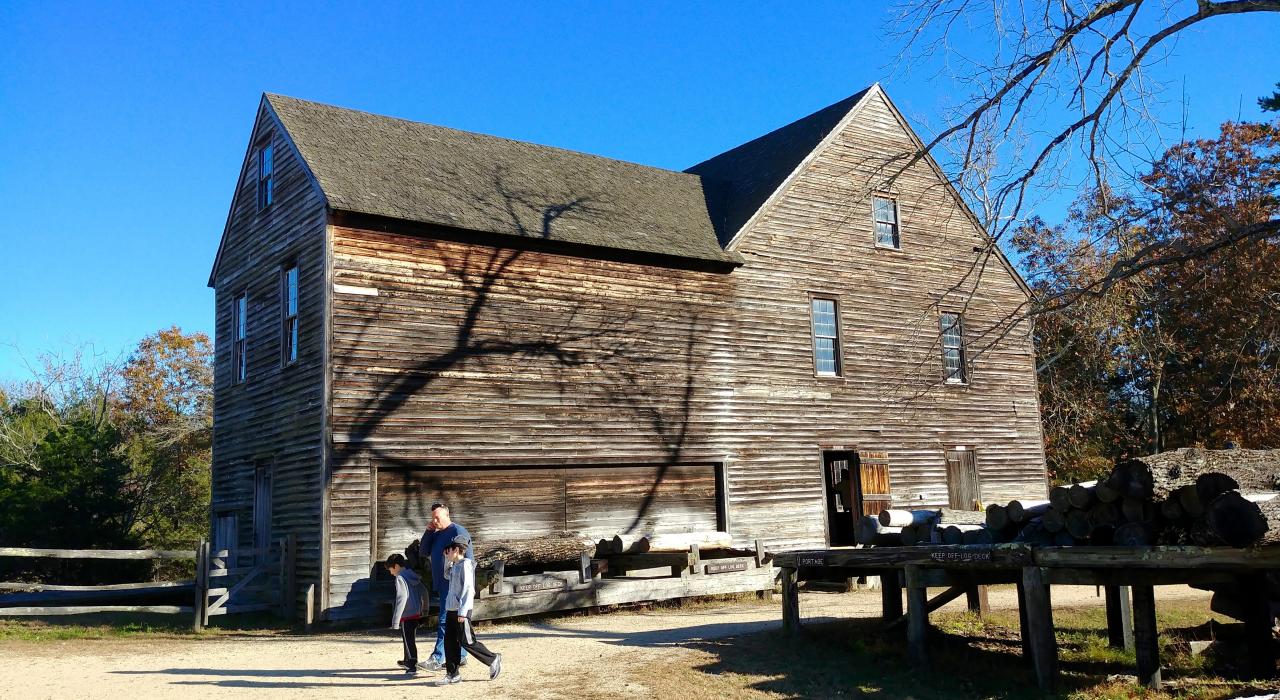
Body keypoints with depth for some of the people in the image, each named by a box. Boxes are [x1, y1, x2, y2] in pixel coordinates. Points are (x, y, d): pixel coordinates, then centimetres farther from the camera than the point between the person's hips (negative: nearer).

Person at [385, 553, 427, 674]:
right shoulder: (413, 576, 10)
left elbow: (401, 599, -22)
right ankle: (408, 661, 36)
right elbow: (423, 593, 15)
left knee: (408, 640, -2)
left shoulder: (400, 579, -15)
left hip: (406, 615, -9)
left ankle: (412, 666, -1)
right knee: (409, 639, 22)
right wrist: (424, 609, 25)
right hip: (416, 614, 9)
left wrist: (395, 620, -22)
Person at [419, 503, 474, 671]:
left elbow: (467, 560, -15)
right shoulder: (436, 535, 16)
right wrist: (428, 532, 0)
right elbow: (423, 552, 11)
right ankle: (460, 656, 19)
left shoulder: (458, 532, -11)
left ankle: (438, 659, -12)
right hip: (442, 585, 9)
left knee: (445, 621, -11)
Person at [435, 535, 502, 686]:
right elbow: (447, 575, 36)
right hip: (451, 610, 9)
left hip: (461, 611, -9)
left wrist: (462, 611, -23)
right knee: (450, 642, 7)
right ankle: (452, 674, 12)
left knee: (467, 642, -4)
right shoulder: (454, 566, 14)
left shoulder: (465, 565, -14)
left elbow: (468, 589, -19)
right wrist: (447, 559, 20)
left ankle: (493, 659, 9)